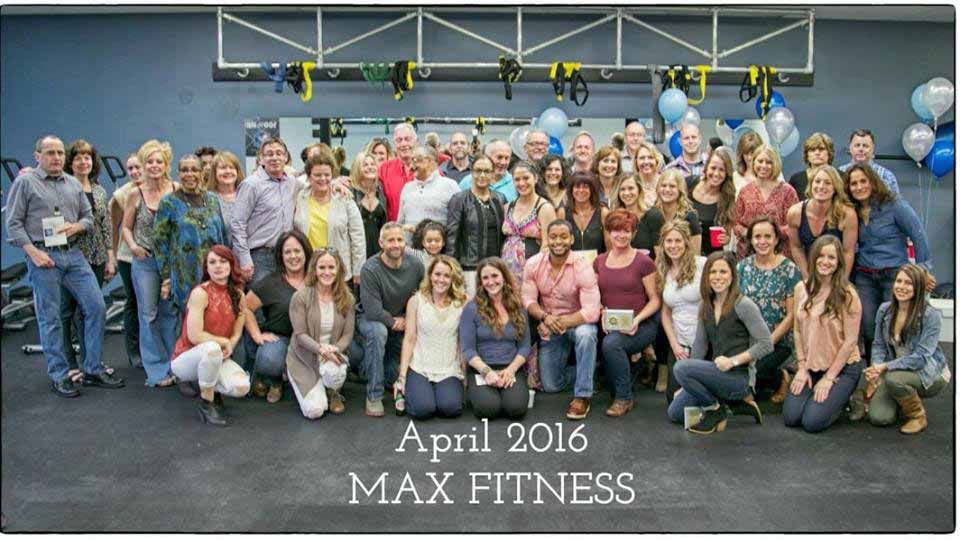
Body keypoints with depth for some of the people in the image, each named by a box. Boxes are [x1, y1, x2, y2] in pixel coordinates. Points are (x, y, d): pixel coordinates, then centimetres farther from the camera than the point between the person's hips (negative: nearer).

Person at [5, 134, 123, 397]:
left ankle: (93, 370, 12)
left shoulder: (73, 184, 14)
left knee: (96, 306, 1)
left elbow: (88, 216, 17)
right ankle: (58, 376, 12)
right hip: (43, 256, -5)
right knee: (50, 318, 2)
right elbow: (13, 223, -4)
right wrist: (33, 252, -12)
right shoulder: (25, 182, -1)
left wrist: (76, 226, -5)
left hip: (73, 254, 5)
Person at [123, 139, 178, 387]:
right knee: (149, 314, 4)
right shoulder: (136, 195, 0)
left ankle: (173, 365, 19)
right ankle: (157, 369, 13)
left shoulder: (177, 190, -2)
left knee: (171, 312, 8)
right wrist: (133, 246, -10)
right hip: (145, 261, 0)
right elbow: (126, 227, 8)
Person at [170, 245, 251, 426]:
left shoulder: (238, 295, 0)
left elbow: (236, 334, 2)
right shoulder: (200, 293, -18)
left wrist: (229, 346, -17)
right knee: (212, 348, -39)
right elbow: (194, 336, -22)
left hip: (216, 358, 5)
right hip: (185, 359, -5)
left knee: (242, 387, -23)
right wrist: (224, 341, -13)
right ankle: (206, 402, -15)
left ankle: (211, 387, 12)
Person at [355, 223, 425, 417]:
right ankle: (374, 396, -27)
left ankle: (366, 366, 41)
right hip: (371, 319, -4)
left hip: (402, 323, 4)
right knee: (378, 332, -40)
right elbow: (373, 311, -27)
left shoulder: (415, 264, -12)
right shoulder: (370, 269, -25)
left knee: (397, 377, 4)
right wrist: (394, 322, -16)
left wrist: (407, 320, -12)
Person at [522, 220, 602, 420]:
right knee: (551, 385, 3)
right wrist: (545, 317, -27)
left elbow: (592, 311, -26)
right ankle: (590, 370, 32)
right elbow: (529, 300, -7)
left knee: (585, 334, -40)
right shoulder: (533, 265, -10)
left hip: (577, 321, -3)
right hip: (549, 328, 4)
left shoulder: (582, 267, -21)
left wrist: (560, 323, -30)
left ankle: (582, 396, -23)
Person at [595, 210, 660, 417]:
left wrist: (638, 319, -16)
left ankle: (624, 397, -11)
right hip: (609, 326, 4)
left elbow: (655, 299, 0)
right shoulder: (599, 262, 12)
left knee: (611, 343, -33)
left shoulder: (643, 262, -2)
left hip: (640, 325, -4)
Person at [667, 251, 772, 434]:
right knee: (674, 413, 5)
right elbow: (699, 345, 11)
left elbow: (766, 345, -14)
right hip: (717, 373, 8)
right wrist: (687, 384, 6)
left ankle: (715, 410, -4)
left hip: (739, 376, -8)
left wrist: (733, 360, -22)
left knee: (681, 367, -27)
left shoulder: (743, 305, -12)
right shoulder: (705, 305, 9)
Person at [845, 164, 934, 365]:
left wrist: (924, 270, -9)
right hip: (864, 277, 4)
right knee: (868, 329, 5)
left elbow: (919, 236, -8)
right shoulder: (853, 212, 6)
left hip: (894, 275, -4)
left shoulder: (894, 205, -8)